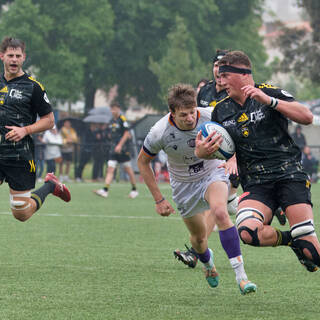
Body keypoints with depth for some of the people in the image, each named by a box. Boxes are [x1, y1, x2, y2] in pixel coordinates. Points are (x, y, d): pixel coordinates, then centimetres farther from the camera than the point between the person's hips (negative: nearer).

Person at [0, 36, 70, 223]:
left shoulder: (33, 87, -4)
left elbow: (49, 120, 0)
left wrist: (25, 130, -14)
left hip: (20, 156, -4)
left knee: (21, 214, 3)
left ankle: (50, 185, 26)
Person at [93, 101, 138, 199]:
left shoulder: (122, 119, -9)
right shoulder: (112, 121, 13)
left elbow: (126, 133, -14)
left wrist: (120, 145, -19)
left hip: (123, 149, -7)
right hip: (113, 149, 7)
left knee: (128, 169, 2)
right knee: (110, 169, -5)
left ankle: (134, 190, 15)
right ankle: (105, 190, -14)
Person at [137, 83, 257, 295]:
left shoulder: (211, 117, -25)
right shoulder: (160, 133, -25)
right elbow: (143, 161, -7)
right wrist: (159, 200, -7)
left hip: (213, 173, -1)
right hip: (184, 186, 1)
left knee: (220, 213, -31)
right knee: (199, 237, 10)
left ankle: (241, 275, -32)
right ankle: (207, 261, 50)